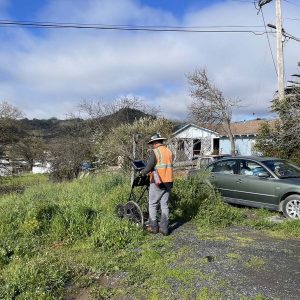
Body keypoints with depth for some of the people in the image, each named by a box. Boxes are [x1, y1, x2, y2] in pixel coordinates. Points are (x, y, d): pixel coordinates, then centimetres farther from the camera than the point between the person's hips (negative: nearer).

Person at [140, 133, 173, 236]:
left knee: (152, 205, 8)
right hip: (168, 182, 6)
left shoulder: (155, 152, -11)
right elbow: (168, 166, 13)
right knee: (165, 205, 10)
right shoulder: (169, 151, 9)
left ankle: (153, 227, 14)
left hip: (157, 182, -6)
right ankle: (164, 228, 14)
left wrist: (142, 172, 7)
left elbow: (148, 168, -14)